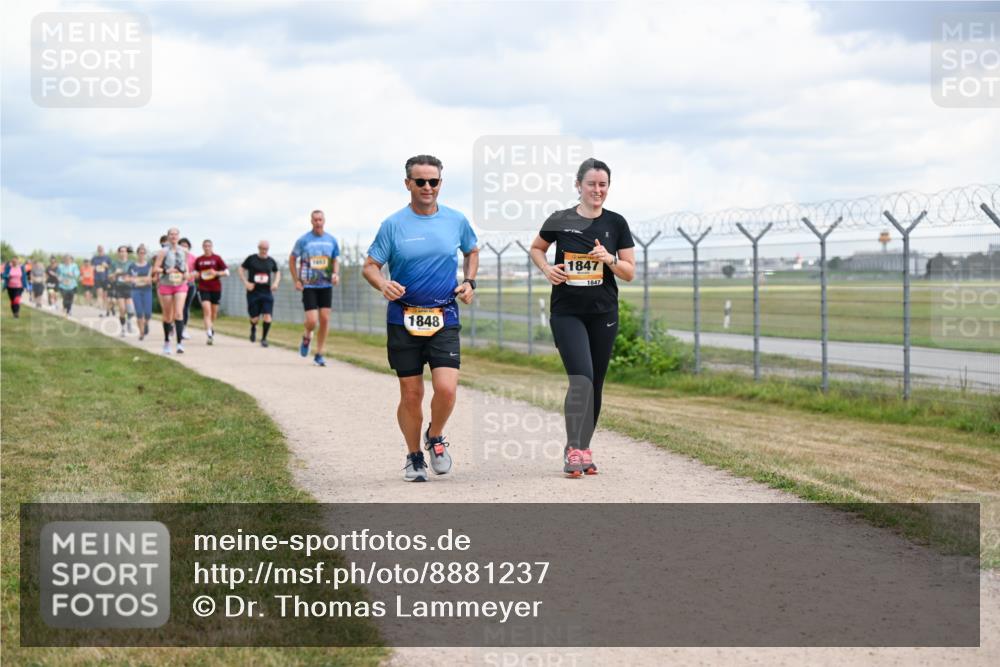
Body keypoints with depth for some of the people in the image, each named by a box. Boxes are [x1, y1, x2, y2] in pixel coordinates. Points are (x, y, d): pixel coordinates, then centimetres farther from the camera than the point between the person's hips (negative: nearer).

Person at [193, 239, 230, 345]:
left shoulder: (217, 258, 0)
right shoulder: (199, 260, 5)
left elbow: (226, 272, 0)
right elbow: (196, 273, 19)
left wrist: (216, 273, -16)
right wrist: (196, 275, -5)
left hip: (216, 288, 0)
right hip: (203, 288, 0)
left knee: (214, 311, 11)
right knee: (206, 310, -15)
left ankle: (209, 328, 40)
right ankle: (209, 334, -21)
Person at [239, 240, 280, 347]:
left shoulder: (271, 261, 6)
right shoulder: (251, 259, -2)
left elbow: (277, 272, 21)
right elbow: (241, 269, 6)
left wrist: (276, 283, 3)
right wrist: (246, 282, -6)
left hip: (267, 293, 2)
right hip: (253, 293, -2)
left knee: (267, 316, -12)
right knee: (254, 319, 0)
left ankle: (264, 338, 4)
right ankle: (253, 329, 36)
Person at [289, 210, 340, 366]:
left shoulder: (331, 240, 5)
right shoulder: (303, 240, -4)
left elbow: (335, 260, 16)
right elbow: (292, 259, 5)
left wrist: (336, 274, -4)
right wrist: (296, 281, -2)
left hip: (326, 285, 3)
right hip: (309, 286, -3)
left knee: (325, 319, -1)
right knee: (312, 321, -12)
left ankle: (319, 354, 11)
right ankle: (306, 337, 23)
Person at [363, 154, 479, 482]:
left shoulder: (456, 220, 4)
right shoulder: (393, 224, -2)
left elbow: (472, 251, 23)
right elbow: (370, 266, 1)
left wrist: (469, 282, 6)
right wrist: (384, 285, -20)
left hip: (444, 318, 1)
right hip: (403, 318, -1)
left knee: (446, 388, -14)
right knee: (411, 394, 4)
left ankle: (435, 438, 16)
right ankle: (414, 456, 24)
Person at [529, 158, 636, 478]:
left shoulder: (616, 223, 2)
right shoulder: (560, 220, -2)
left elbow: (630, 272, 4)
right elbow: (536, 248, 16)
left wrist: (609, 259, -15)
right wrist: (547, 269, -3)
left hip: (603, 314, 3)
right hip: (567, 313, -3)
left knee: (595, 384, 8)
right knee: (581, 379, -17)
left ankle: (582, 450, 21)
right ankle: (574, 450, -10)